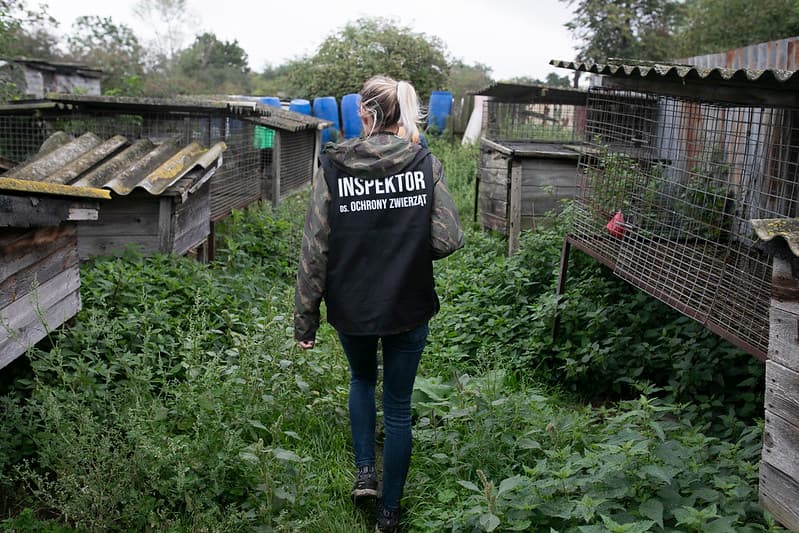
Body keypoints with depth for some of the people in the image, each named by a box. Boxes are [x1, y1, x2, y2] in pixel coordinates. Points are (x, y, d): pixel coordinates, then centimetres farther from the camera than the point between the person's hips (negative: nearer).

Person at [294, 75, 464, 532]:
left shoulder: (333, 168, -10)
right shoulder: (427, 164, -9)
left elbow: (314, 251, -8)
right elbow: (448, 240, -11)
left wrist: (305, 319, 0)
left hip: (351, 306, 0)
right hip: (409, 306, 0)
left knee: (362, 379, 31)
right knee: (398, 406, 15)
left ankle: (364, 471, 25)